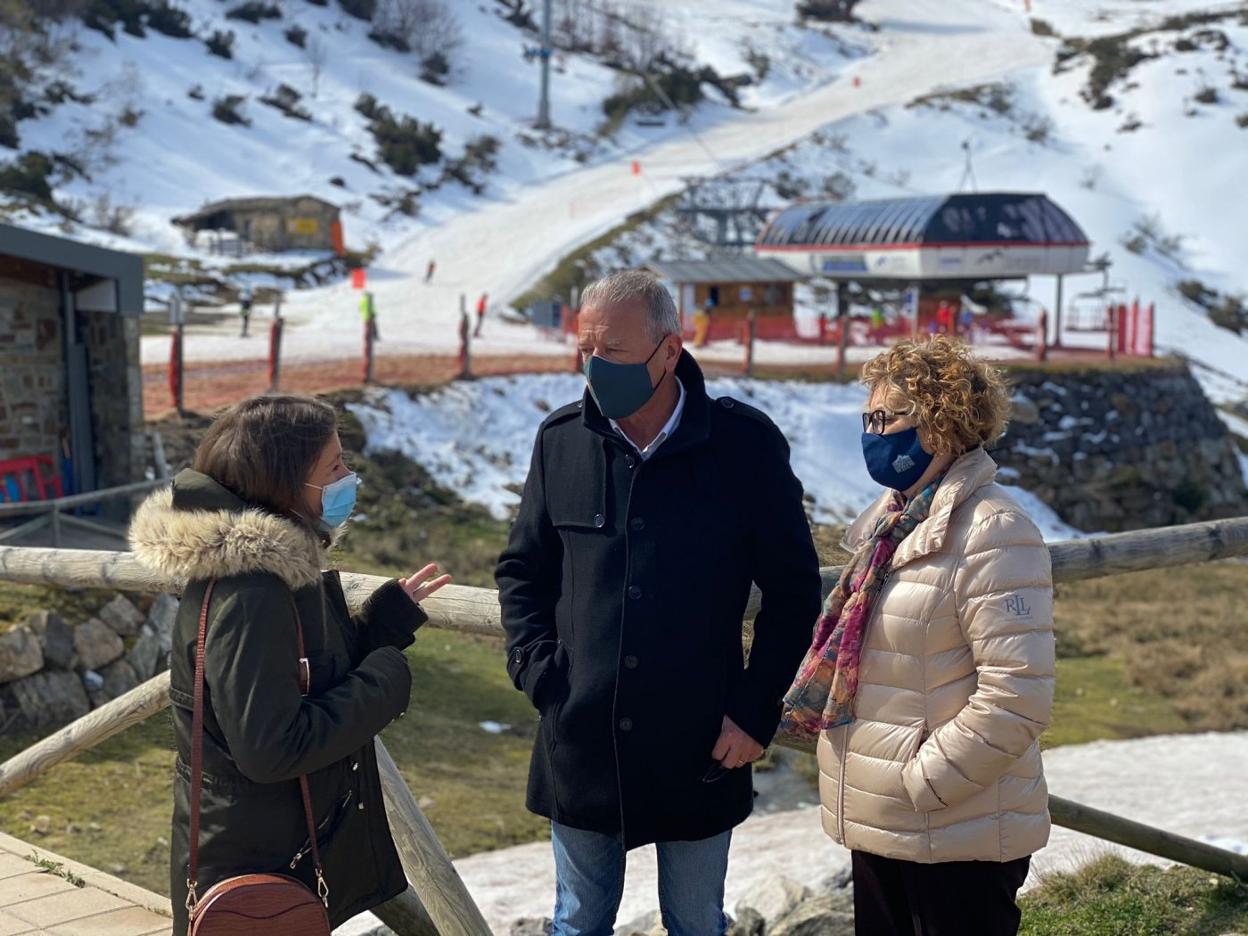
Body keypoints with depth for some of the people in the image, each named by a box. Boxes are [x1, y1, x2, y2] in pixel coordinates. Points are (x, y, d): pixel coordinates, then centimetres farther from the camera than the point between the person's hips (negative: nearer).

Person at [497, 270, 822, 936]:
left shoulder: (745, 444, -10)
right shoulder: (562, 440, -1)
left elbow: (793, 589, -2)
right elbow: (522, 571, 10)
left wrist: (756, 710, -7)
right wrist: (538, 674, -2)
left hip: (701, 753, -2)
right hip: (580, 747, 2)